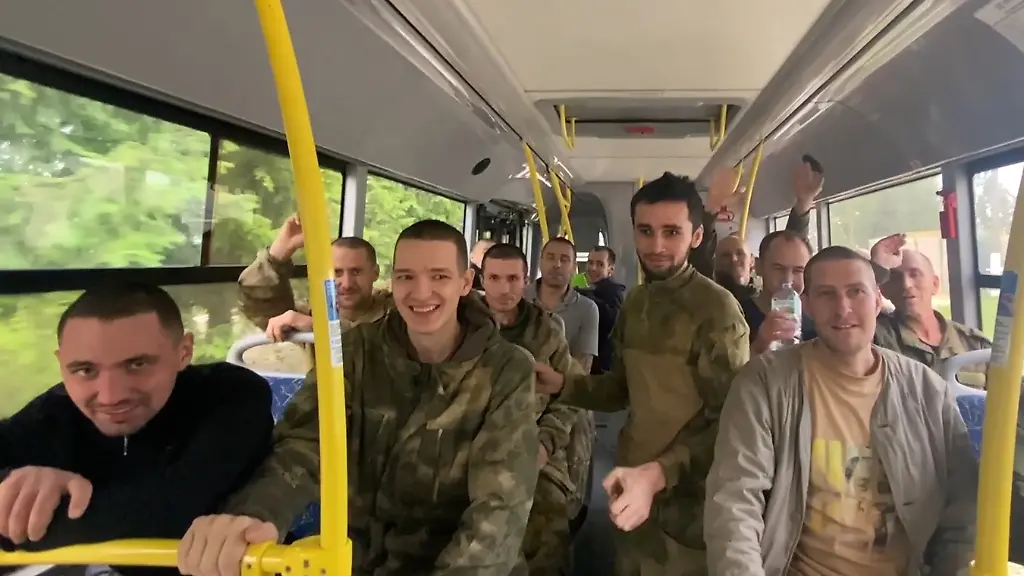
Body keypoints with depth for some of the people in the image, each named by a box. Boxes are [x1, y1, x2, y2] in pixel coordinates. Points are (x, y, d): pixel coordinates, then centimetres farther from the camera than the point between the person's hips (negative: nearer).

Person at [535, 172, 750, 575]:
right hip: (632, 488, 6)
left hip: (686, 501, -6)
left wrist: (658, 474, -30)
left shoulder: (717, 309, -18)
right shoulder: (634, 303, 4)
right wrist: (562, 385, -4)